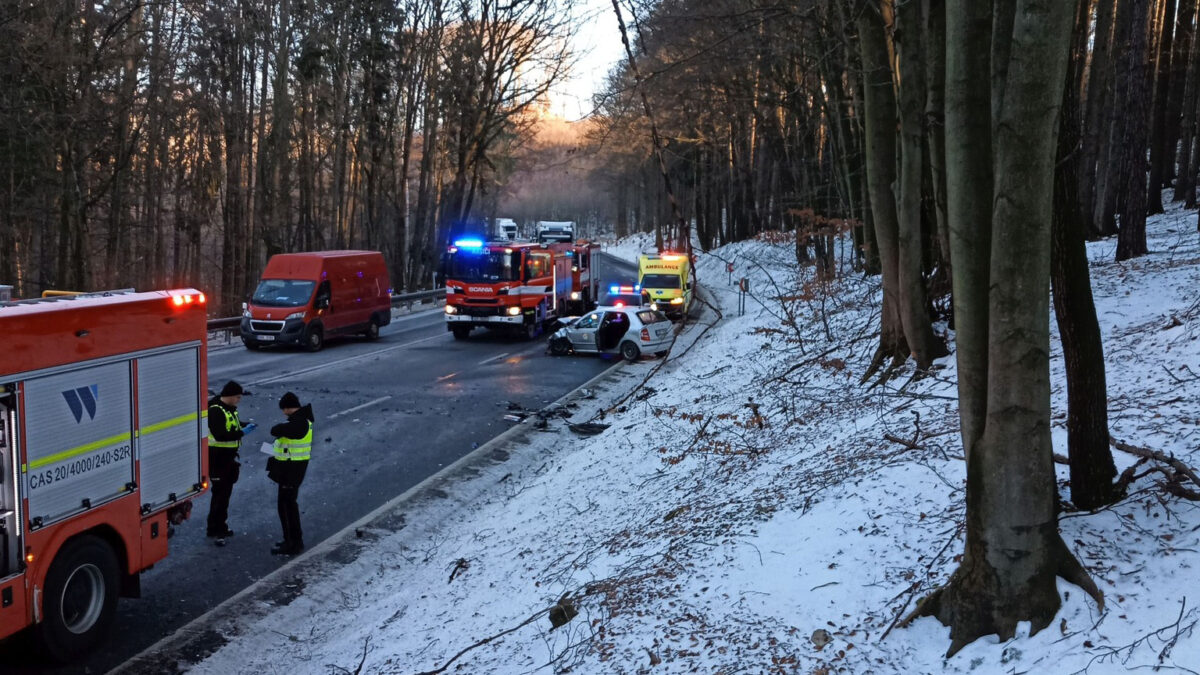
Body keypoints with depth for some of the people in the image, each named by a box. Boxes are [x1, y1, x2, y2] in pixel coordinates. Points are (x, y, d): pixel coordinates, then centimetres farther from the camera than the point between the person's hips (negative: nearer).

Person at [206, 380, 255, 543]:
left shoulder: (230, 408, 8)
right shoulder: (215, 411, -21)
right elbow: (220, 435, -29)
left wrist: (245, 424, 5)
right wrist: (242, 432, -26)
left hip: (228, 456, 10)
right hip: (217, 457, -10)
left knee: (226, 491, 16)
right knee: (220, 492, -7)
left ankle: (220, 527, 27)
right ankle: (215, 530, -1)